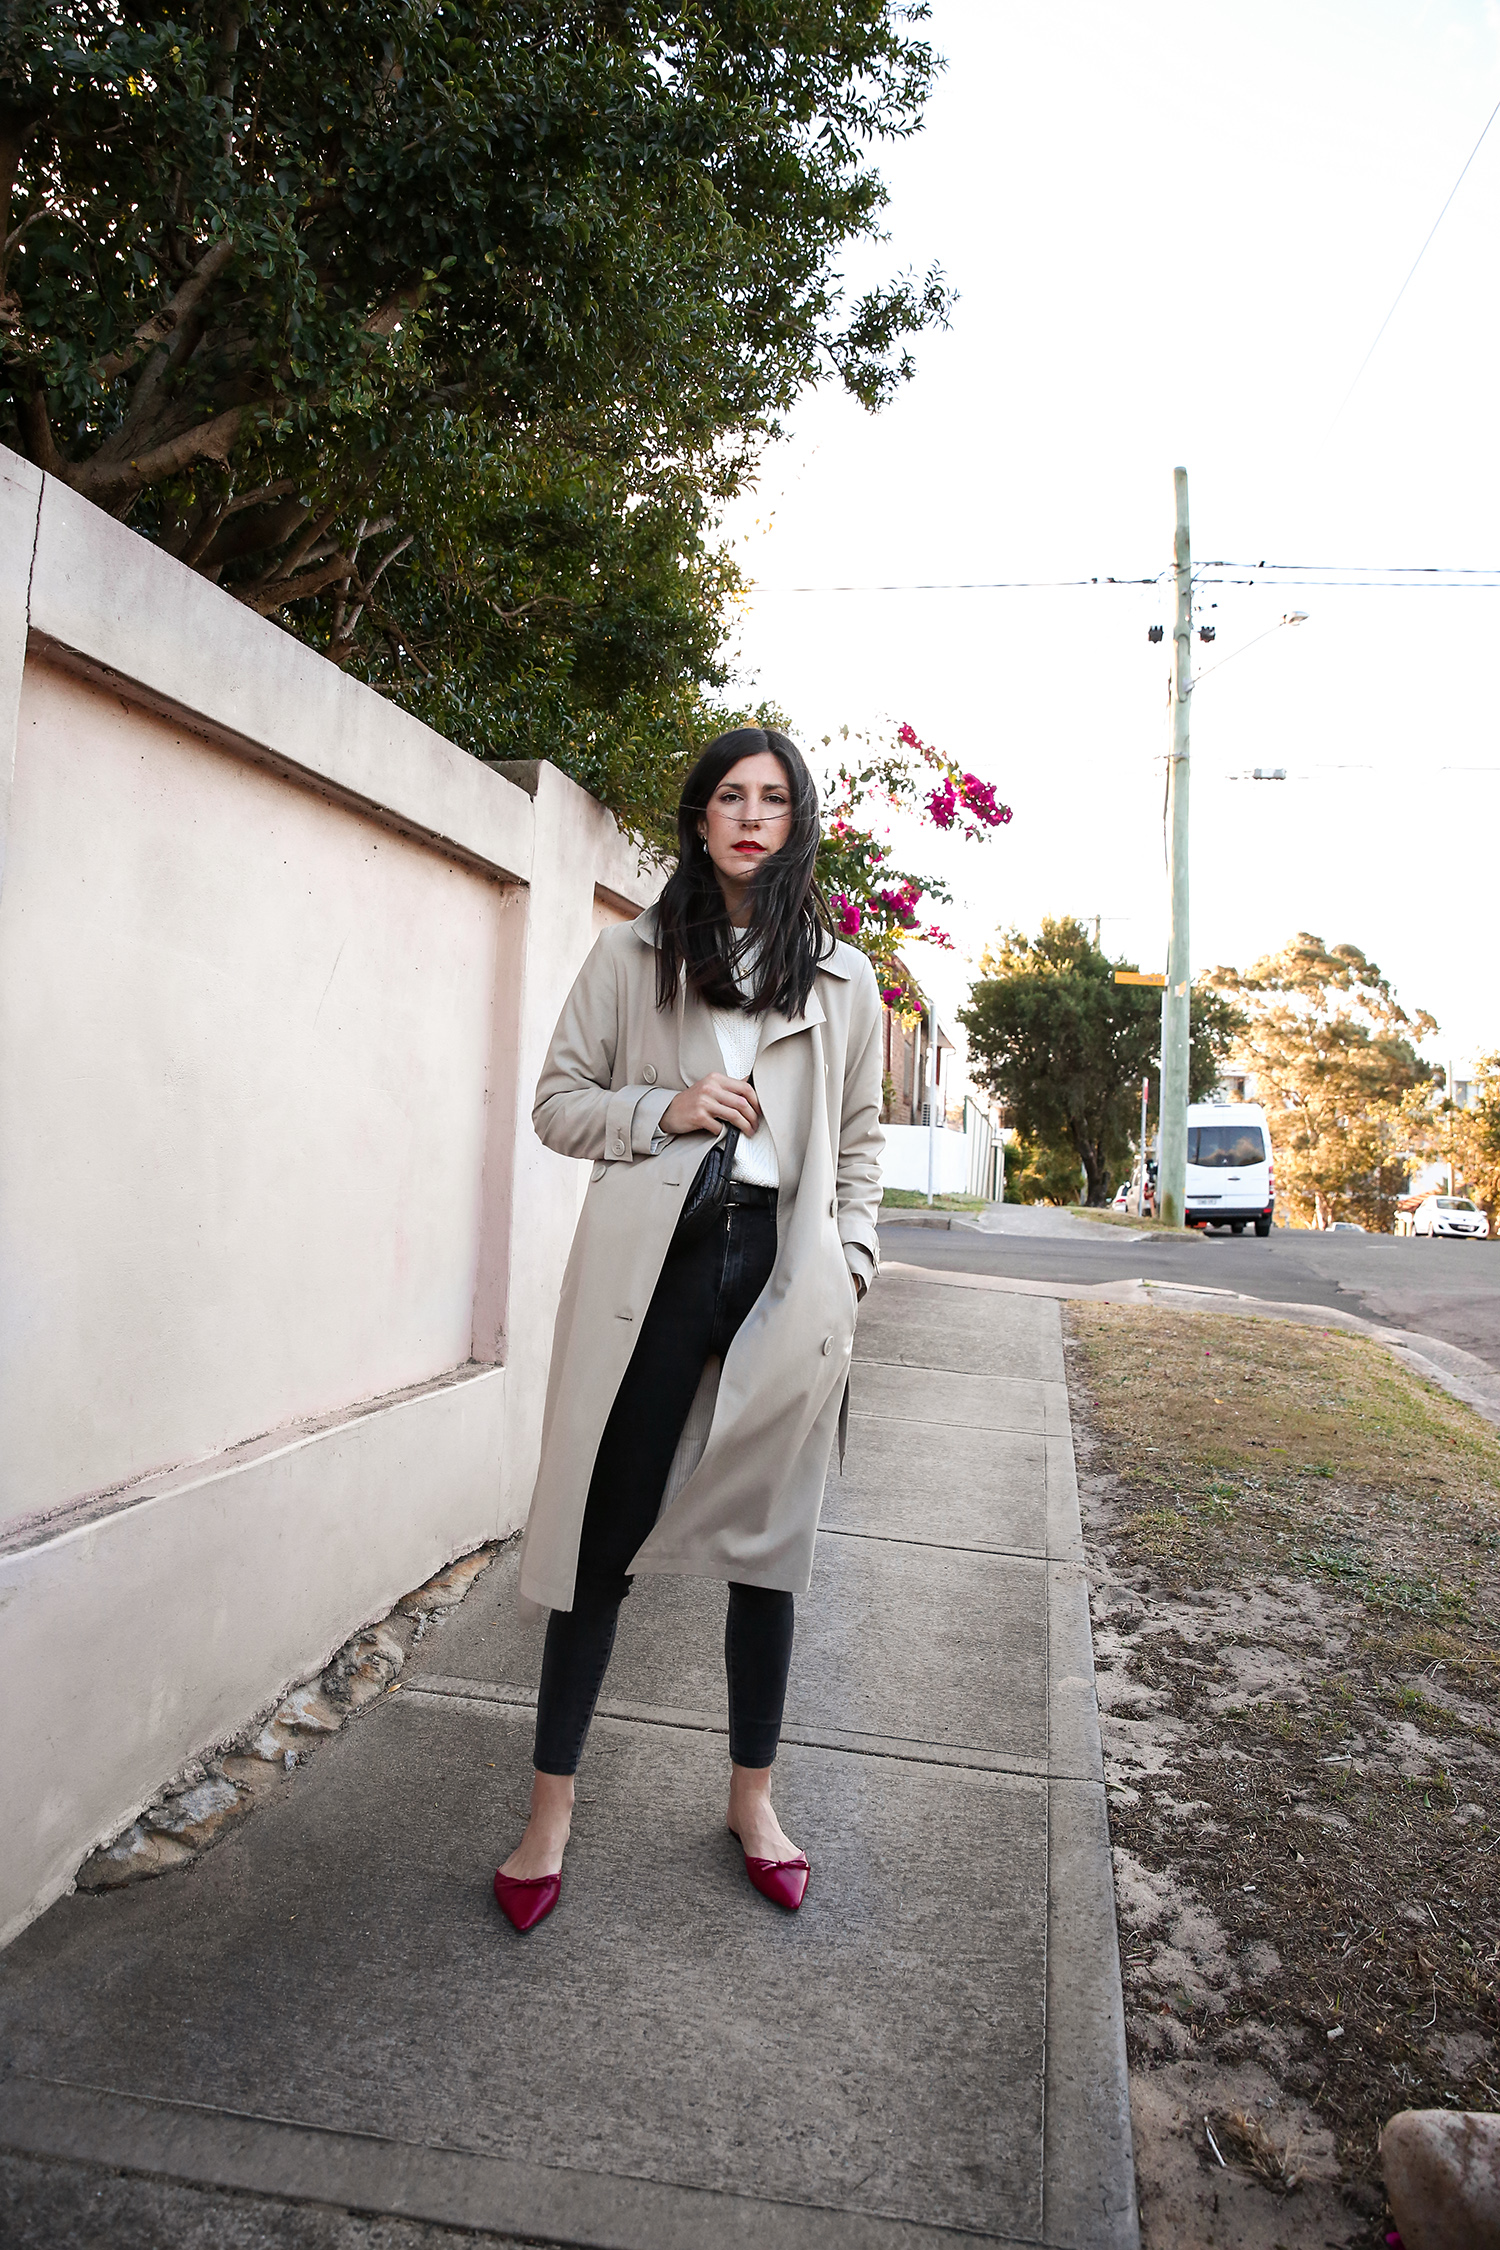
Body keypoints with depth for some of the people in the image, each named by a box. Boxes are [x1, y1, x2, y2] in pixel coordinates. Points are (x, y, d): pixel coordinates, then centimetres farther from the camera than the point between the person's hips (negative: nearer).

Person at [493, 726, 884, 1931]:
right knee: (604, 1530, 2)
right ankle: (551, 1808, 19)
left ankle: (753, 1797, 29)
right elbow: (560, 1099, 8)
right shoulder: (631, 956, 9)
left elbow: (860, 1140, 15)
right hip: (653, 1265, -1)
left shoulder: (843, 976, 13)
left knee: (769, 1540, 9)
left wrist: (846, 1268, 5)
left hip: (783, 1270, 2)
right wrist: (662, 1109, -9)